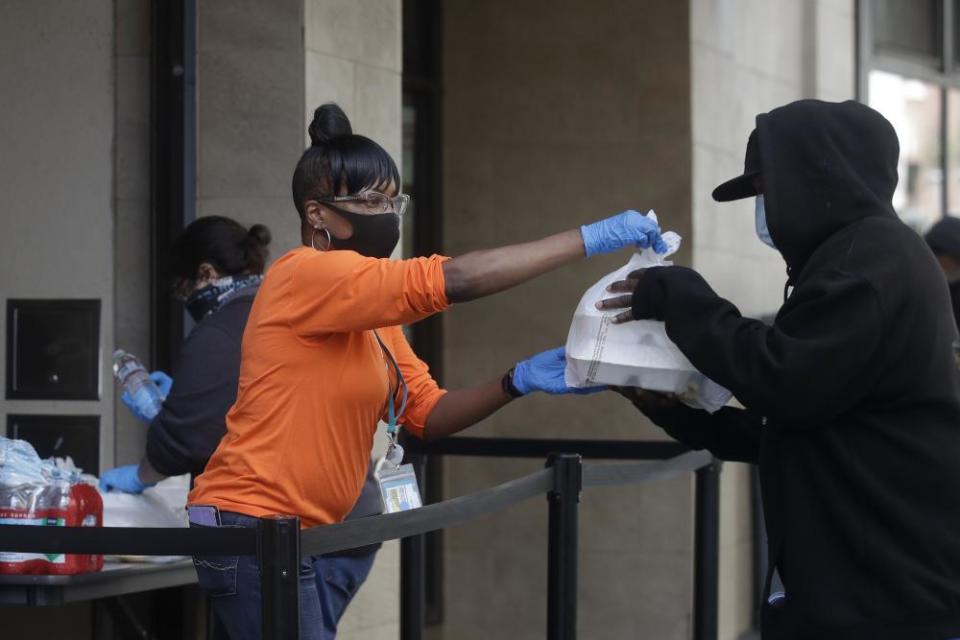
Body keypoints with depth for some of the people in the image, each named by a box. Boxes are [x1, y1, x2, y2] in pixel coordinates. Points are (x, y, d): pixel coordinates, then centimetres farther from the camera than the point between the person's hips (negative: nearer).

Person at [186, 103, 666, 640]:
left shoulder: (373, 319, 14)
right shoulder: (309, 277, -15)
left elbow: (428, 414, 10)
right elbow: (451, 280, -25)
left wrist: (519, 383, -7)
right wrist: (591, 239, -23)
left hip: (300, 535, 10)